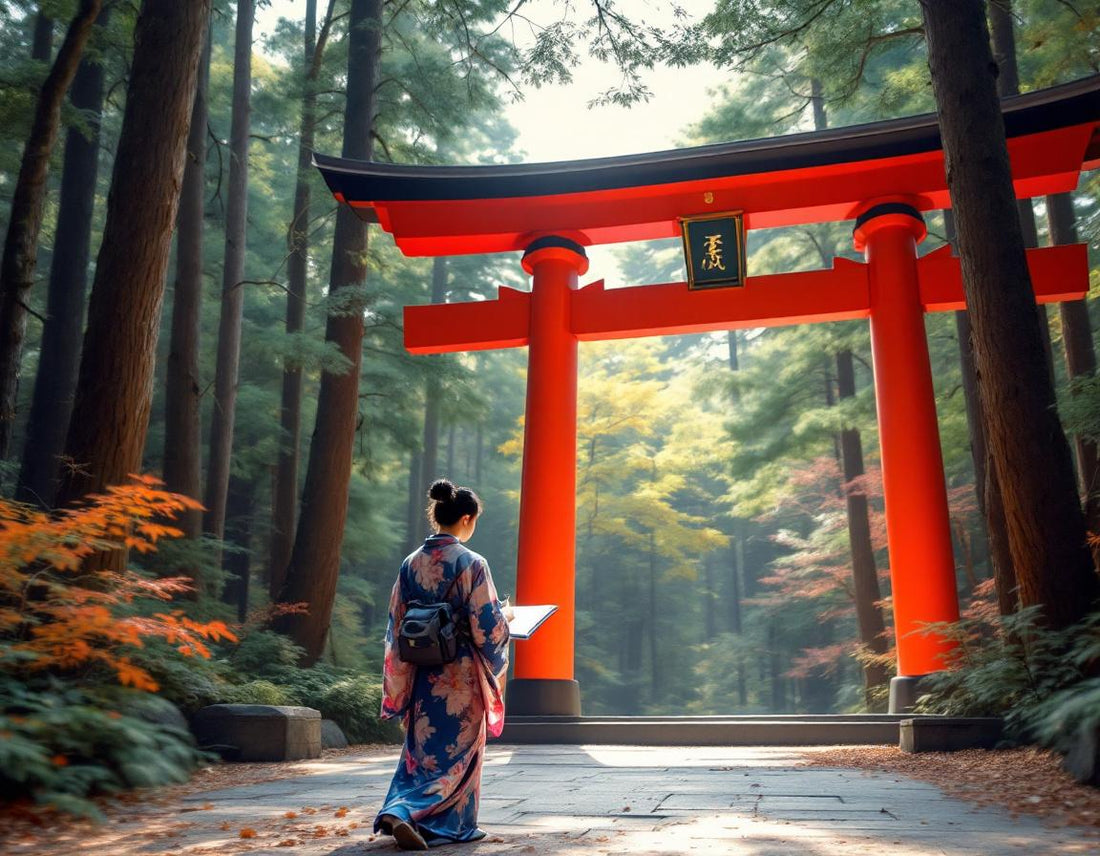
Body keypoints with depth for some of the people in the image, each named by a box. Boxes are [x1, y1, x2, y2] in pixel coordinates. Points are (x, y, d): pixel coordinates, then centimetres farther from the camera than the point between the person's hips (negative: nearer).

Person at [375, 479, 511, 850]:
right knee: (457, 753, 8)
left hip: (422, 676, 5)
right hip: (461, 677, -5)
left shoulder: (411, 563, 2)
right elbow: (487, 626, -14)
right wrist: (505, 616, 8)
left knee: (421, 750, 19)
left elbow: (396, 625, 5)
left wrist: (401, 685, 13)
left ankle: (396, 811, 13)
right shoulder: (472, 563, -14)